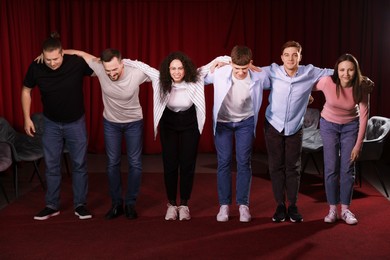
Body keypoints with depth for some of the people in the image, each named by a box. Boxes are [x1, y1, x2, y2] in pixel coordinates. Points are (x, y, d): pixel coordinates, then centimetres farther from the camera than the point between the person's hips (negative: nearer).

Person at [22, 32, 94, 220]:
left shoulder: (76, 62, -24)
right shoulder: (36, 67, -18)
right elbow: (26, 91, -1)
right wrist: (27, 118, -1)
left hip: (76, 122, -1)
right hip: (51, 123, 2)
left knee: (79, 164, 6)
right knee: (51, 165, 8)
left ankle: (80, 205, 18)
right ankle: (52, 206, 20)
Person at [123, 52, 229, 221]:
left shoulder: (195, 79, -21)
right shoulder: (161, 80, -19)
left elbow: (216, 61, -17)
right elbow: (142, 66, -13)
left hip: (190, 125, 0)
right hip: (168, 125, 1)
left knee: (187, 165, 1)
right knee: (170, 165, 2)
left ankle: (184, 205, 14)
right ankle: (172, 204, 16)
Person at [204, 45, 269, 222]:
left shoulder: (259, 77, -20)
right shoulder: (219, 73, -23)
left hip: (245, 122, 0)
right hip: (222, 121, 0)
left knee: (244, 162, -1)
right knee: (224, 162, 0)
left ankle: (243, 205, 8)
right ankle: (224, 205, 9)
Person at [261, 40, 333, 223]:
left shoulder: (310, 73, -8)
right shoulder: (273, 71, -8)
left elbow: (334, 73, 3)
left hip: (295, 128, 0)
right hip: (273, 125, 0)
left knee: (293, 167, 5)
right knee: (276, 166, 5)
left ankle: (293, 206, 16)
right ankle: (280, 206, 15)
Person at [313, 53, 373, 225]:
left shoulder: (361, 88, -23)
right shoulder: (327, 82, -26)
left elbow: (364, 116, -16)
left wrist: (358, 145, -15)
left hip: (351, 126, 1)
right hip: (329, 125, 0)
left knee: (347, 169, -1)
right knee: (331, 168, -3)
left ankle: (345, 209, 11)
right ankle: (332, 209, 8)